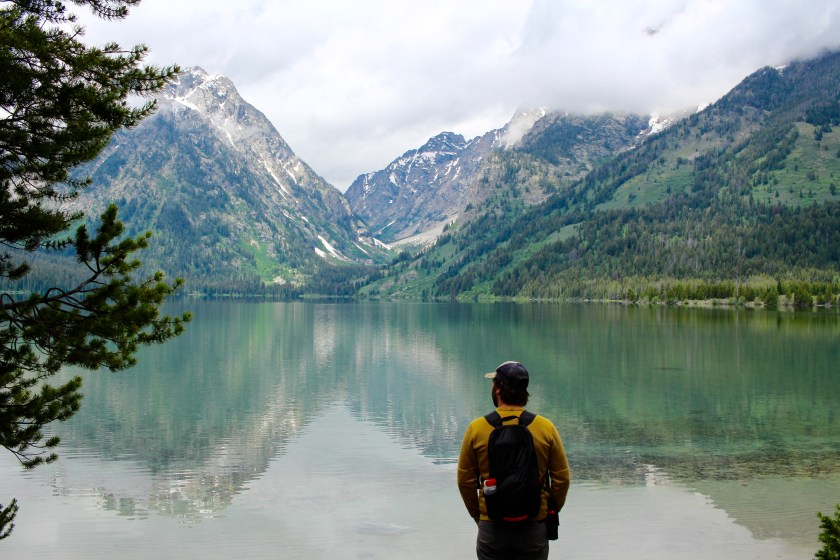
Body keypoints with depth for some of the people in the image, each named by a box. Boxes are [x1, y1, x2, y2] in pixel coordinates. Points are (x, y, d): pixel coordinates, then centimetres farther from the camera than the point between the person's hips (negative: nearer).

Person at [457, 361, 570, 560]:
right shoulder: (546, 428, -5)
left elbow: (465, 480, -1)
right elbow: (562, 479, -1)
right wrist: (550, 513, 13)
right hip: (535, 528, 1)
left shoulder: (476, 428, -7)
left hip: (491, 528, 0)